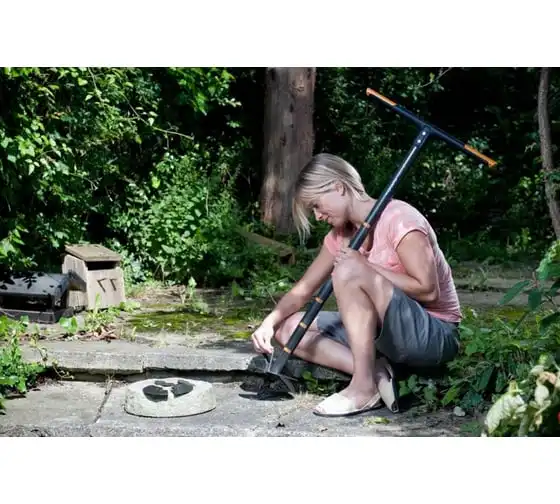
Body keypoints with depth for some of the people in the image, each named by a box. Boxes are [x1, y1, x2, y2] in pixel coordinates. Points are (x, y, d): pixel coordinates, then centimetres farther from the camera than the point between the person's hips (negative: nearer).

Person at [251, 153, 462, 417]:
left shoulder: (398, 217, -16)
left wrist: (367, 267, -20)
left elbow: (428, 291, -23)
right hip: (388, 334, 8)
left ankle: (365, 386, -24)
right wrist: (270, 322, -9)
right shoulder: (341, 235, 7)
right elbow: (302, 290, 8)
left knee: (349, 272, -30)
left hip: (435, 337, -8)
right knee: (289, 328, -2)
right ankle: (376, 371, -15)